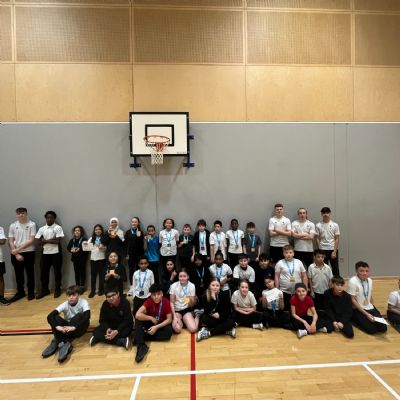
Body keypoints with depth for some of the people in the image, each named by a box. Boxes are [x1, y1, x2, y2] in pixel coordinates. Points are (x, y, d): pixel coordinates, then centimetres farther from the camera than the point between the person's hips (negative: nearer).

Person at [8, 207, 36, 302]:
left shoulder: (32, 224, -6)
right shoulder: (13, 225, 4)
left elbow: (31, 240, -10)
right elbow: (10, 242, 2)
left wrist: (18, 249, -13)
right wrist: (16, 254, -6)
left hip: (29, 253, -3)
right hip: (16, 254, 3)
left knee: (30, 273, 7)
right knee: (18, 274, 12)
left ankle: (31, 292, 20)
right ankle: (20, 292, 27)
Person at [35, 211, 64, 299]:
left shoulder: (58, 228, -5)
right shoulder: (41, 229, 7)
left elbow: (57, 241, -14)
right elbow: (38, 242, -1)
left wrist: (45, 240, -8)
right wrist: (51, 240, -12)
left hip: (56, 253, -4)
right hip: (45, 253, 4)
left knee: (57, 271, 5)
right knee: (43, 272, 9)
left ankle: (57, 289, 18)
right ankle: (44, 290, 23)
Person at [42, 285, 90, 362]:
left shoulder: (83, 302, -18)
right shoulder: (65, 304, -11)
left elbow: (87, 316, -34)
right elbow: (49, 316, -23)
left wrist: (74, 327, -44)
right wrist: (57, 326, -40)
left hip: (79, 328, -3)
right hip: (67, 328, 3)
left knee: (79, 315, -32)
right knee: (54, 317, -21)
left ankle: (57, 342, -29)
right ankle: (64, 344, -33)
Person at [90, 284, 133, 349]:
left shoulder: (125, 303, -20)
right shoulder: (105, 304, -9)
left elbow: (127, 320, -21)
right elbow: (102, 320, -4)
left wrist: (117, 331, -34)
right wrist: (107, 329, -25)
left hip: (123, 326, -4)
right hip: (110, 326, 4)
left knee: (125, 331, -37)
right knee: (96, 332, -23)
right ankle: (122, 341, -28)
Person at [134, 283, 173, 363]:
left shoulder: (166, 302, -21)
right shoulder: (149, 301, -19)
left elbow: (169, 319, -17)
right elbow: (137, 315, -29)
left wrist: (156, 327, -27)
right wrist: (151, 318, -25)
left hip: (161, 324, -1)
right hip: (150, 323, 1)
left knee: (169, 331, -33)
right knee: (138, 319, -26)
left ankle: (141, 337, -23)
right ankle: (141, 346, -32)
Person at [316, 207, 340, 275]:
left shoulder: (335, 225, 0)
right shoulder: (318, 225, 0)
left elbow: (337, 239, -1)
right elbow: (317, 239, 2)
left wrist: (335, 251, -8)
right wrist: (319, 251, -4)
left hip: (333, 249, 0)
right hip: (322, 250, 0)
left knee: (335, 268, 6)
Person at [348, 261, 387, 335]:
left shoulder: (369, 280, 2)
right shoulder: (353, 281, -19)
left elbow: (370, 296, 14)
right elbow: (353, 300, -17)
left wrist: (374, 309, 6)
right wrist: (366, 314, -17)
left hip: (369, 308, 6)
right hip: (358, 309, -6)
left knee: (383, 328, -9)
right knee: (371, 330, -18)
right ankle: (355, 319, 8)